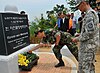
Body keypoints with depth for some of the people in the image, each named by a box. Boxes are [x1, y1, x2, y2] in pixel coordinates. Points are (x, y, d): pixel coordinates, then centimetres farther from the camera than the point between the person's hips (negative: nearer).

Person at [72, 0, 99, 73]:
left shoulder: (90, 13, -15)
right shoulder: (92, 13, 16)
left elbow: (90, 32, -23)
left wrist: (78, 38, -13)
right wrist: (80, 35, 14)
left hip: (88, 46, -10)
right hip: (86, 46, 10)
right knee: (81, 67, 18)